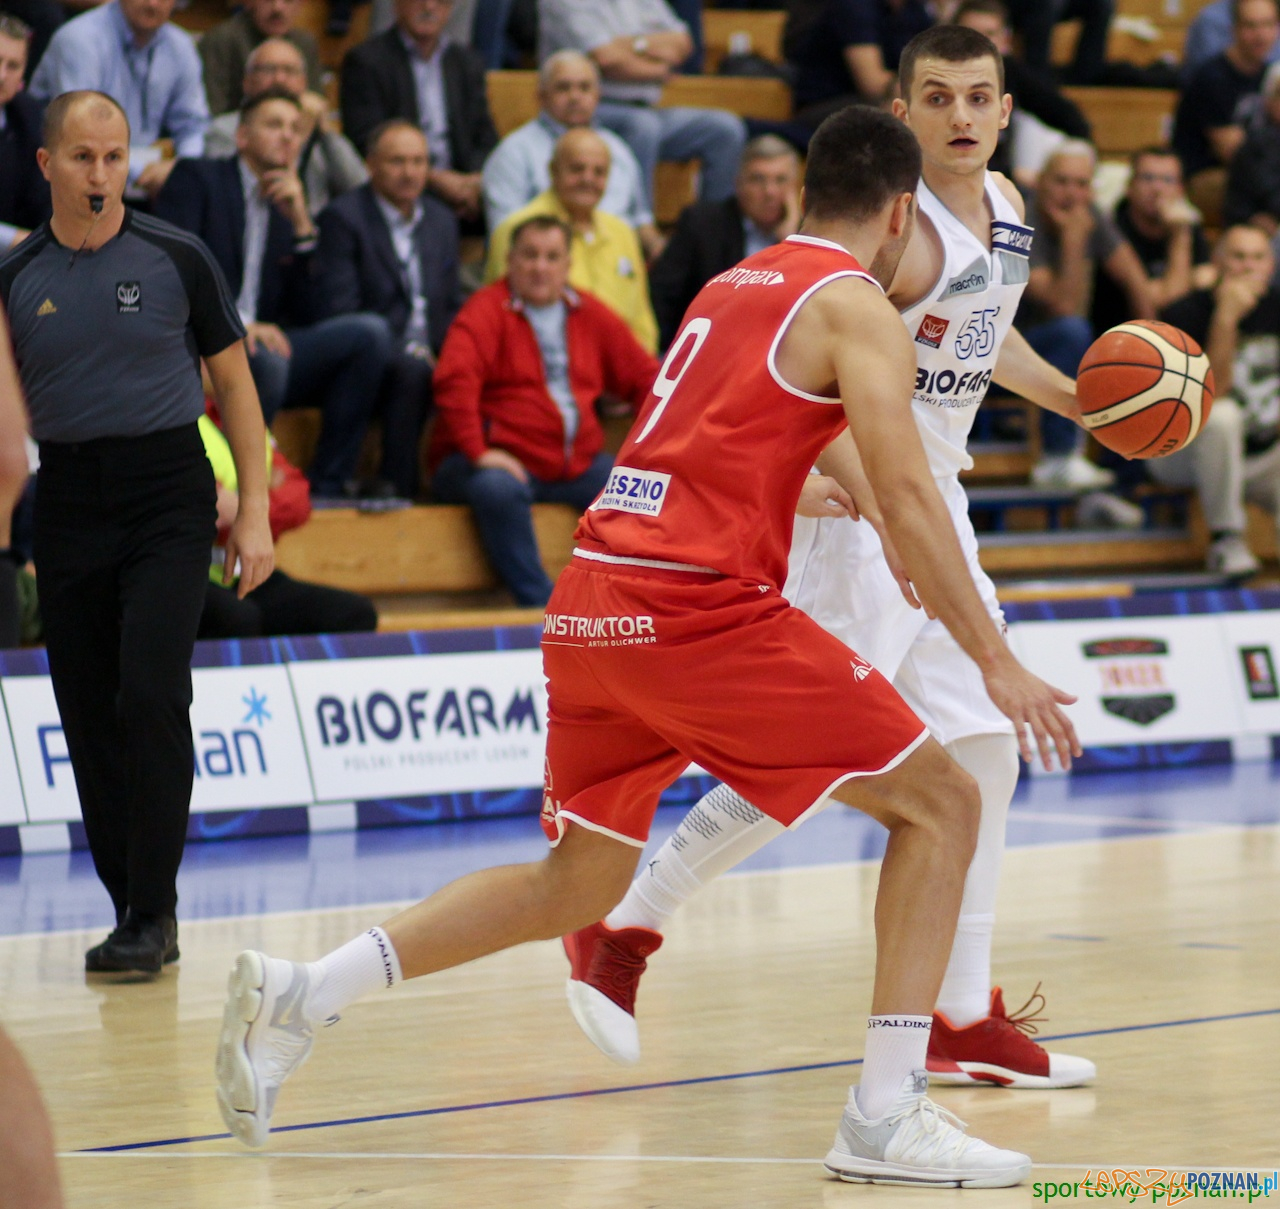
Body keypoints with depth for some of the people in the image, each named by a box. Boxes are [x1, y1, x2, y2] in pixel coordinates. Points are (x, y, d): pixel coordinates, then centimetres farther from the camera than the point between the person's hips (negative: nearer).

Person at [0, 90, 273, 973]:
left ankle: (154, 916, -10)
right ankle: (130, 906, 13)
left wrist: (255, 511, 0)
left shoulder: (175, 260, -1)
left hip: (167, 495, -3)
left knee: (150, 697, -15)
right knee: (89, 717, 3)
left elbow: (233, 381, 5)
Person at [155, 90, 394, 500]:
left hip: (264, 347, 6)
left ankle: (330, 482, -16)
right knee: (266, 359, -38)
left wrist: (302, 225, 1)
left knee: (370, 332, -15)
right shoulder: (197, 178, 6)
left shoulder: (289, 206, 21)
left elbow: (304, 317, 10)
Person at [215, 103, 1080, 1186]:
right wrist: (998, 663, -10)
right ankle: (886, 1115, -5)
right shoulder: (857, 307, -1)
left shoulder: (732, 288, 23)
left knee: (580, 882, 20)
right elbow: (907, 497, -11)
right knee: (940, 805, 2)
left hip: (592, 603, 8)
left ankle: (299, 995, 10)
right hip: (699, 607, -8)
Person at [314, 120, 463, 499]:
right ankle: (398, 491, -31)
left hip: (429, 356, 6)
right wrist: (409, 353, -18)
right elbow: (339, 309, -11)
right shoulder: (343, 219, -2)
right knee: (411, 371, -37)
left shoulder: (442, 220, 20)